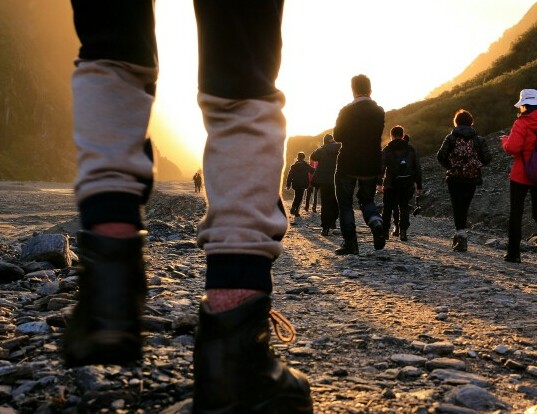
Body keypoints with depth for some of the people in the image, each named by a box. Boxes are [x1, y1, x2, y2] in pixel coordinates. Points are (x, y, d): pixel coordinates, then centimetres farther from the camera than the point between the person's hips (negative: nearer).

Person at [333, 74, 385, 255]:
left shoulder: (347, 111, -12)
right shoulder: (379, 111, 1)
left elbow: (337, 136, -5)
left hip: (348, 165, -4)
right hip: (372, 165, 4)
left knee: (345, 203, 7)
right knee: (367, 199, 20)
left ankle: (350, 243, 0)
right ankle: (375, 222, -11)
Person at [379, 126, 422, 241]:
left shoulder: (387, 150, 1)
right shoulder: (411, 150, 9)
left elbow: (381, 167, -10)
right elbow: (418, 168, 9)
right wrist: (418, 185, 12)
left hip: (391, 184, -2)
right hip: (407, 184, 2)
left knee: (387, 208, 10)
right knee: (404, 207, 8)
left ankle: (385, 231, 9)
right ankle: (402, 231, -4)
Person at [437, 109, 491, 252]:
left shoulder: (451, 138, -1)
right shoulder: (478, 139, 4)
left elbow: (440, 156, -11)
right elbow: (487, 158, -4)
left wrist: (449, 166, 7)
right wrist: (475, 165, 13)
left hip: (454, 178, -2)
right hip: (472, 179, 2)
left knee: (457, 207, -1)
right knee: (464, 207, 15)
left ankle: (461, 235, -12)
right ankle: (460, 235, 22)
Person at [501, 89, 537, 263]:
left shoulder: (522, 123, -14)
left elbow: (512, 148, -21)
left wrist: (505, 140, -2)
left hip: (520, 176, -4)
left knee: (516, 214, 5)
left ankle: (513, 253, 5)